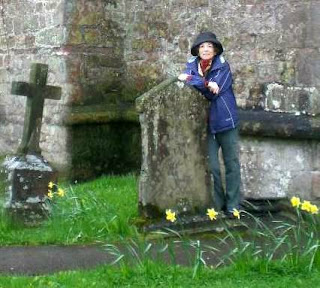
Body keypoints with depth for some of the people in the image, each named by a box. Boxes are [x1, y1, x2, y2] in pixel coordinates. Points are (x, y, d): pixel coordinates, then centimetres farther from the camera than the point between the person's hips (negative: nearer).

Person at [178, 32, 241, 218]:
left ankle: (233, 205, 10)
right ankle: (217, 203, 13)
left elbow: (213, 93, -19)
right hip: (207, 124, 3)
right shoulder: (192, 66, 5)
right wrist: (206, 84, -27)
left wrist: (191, 80, -18)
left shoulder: (223, 67, -7)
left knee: (232, 164, 4)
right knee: (211, 166, 2)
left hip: (226, 121, -2)